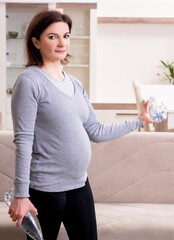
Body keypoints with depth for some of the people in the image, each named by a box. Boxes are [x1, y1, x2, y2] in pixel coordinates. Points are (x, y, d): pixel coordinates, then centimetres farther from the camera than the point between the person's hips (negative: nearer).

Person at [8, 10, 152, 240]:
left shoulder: (75, 84, 9)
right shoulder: (30, 81, -12)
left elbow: (96, 132, 11)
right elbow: (23, 141, -15)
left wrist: (139, 120, 14)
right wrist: (21, 194, -18)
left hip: (79, 184, 7)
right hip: (45, 189, -6)